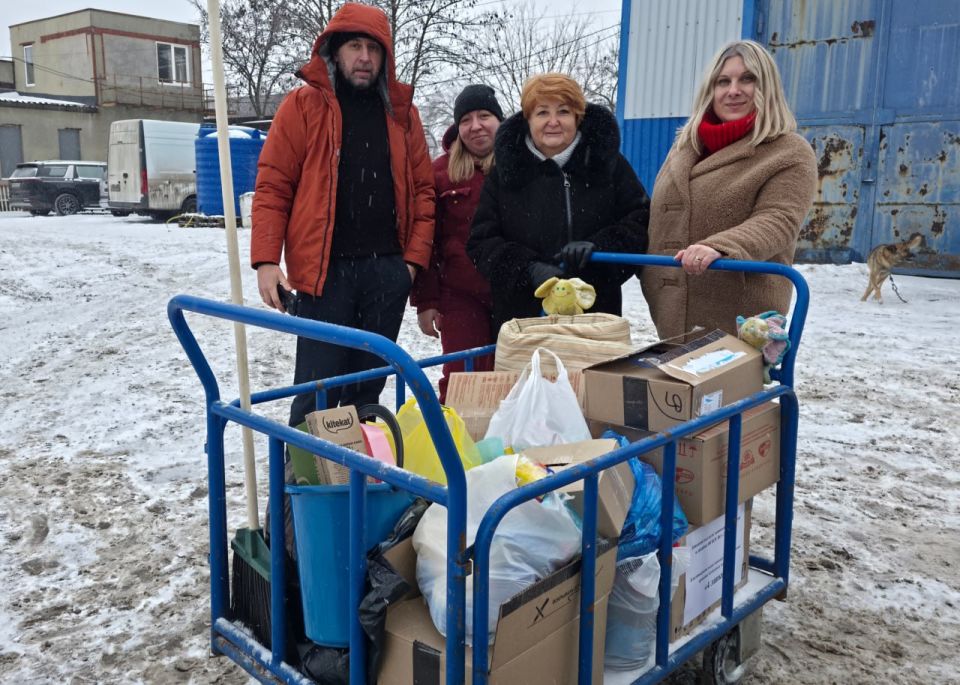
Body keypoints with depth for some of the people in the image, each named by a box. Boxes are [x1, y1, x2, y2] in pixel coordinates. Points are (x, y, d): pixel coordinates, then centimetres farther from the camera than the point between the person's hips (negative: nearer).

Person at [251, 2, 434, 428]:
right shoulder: (304, 105, 2)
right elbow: (272, 187, -1)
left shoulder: (401, 111, 12)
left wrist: (415, 257, 3)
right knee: (318, 391, -2)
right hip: (325, 269, -3)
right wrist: (266, 260, -10)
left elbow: (422, 189, 13)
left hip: (387, 269, 3)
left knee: (368, 386, 11)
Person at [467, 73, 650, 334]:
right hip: (521, 315, 0)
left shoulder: (608, 162, 4)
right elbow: (481, 242, 2)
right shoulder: (505, 171, 4)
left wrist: (598, 245, -15)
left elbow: (642, 220, 4)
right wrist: (529, 268, -16)